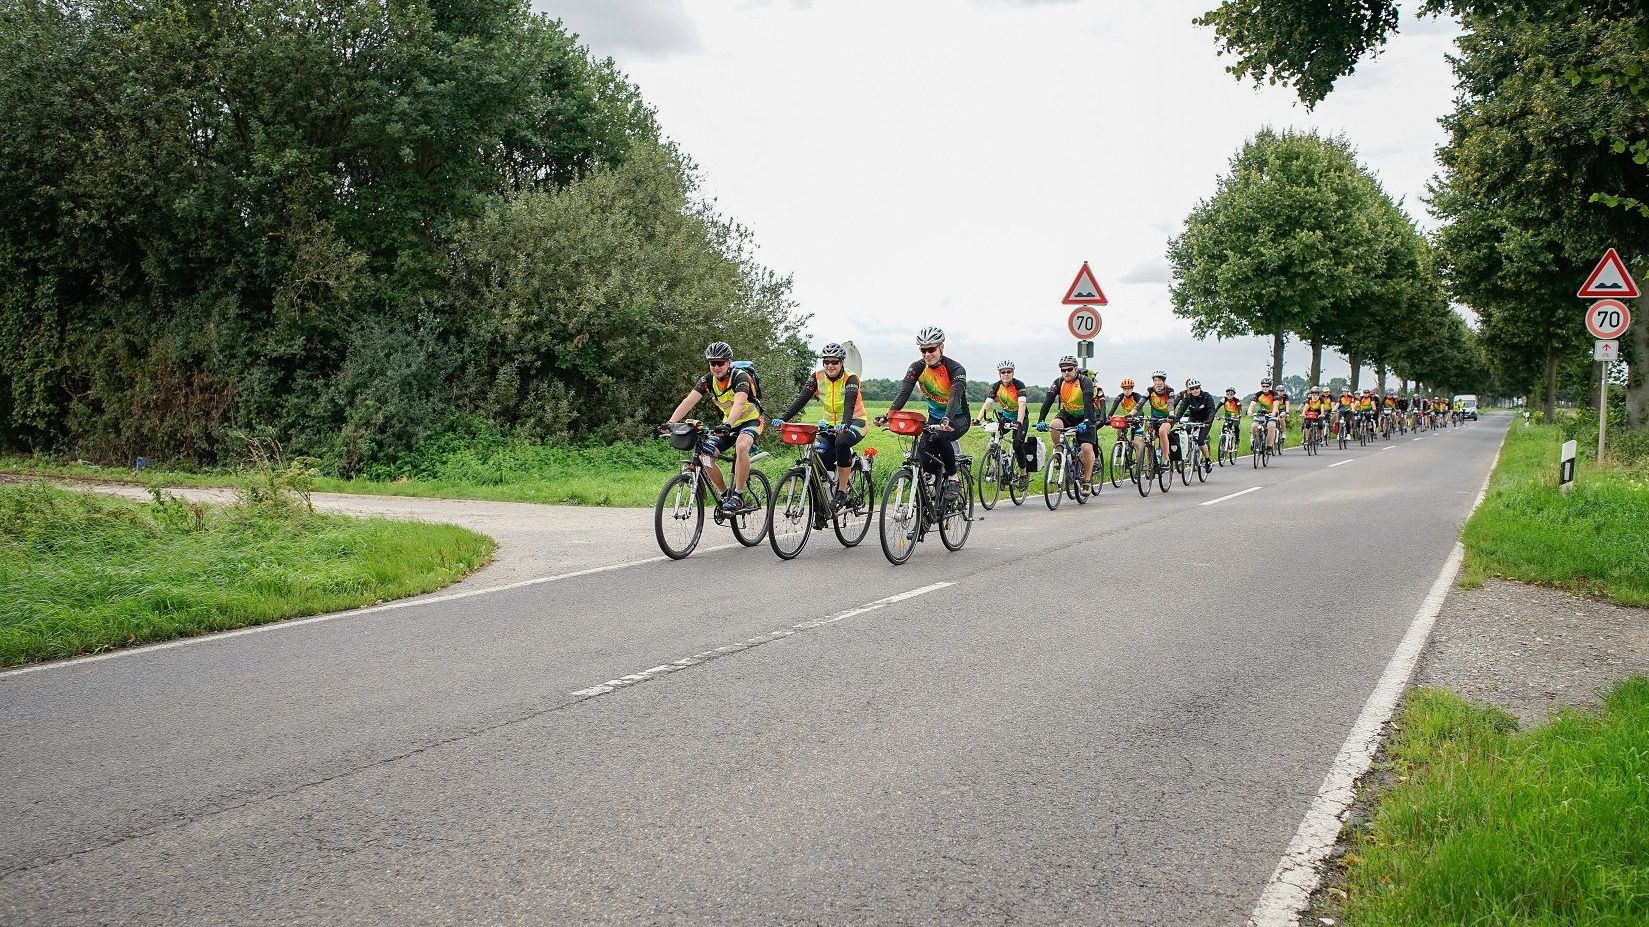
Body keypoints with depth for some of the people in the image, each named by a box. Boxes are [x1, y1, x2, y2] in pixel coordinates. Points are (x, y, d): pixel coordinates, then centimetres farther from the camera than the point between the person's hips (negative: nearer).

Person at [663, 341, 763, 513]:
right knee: (705, 456, -15)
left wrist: (727, 425, -59)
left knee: (741, 446, -38)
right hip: (728, 423, 6)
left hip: (750, 421, -6)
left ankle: (738, 496, -26)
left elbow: (739, 403, -41)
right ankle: (725, 495, 4)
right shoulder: (707, 380, -8)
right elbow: (689, 401, -20)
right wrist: (670, 423, -35)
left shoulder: (740, 377, -24)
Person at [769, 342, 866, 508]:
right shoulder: (818, 377, -7)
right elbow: (801, 399, -16)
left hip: (854, 422, -5)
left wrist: (844, 424, -53)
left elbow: (849, 404, -33)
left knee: (842, 443, -37)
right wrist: (783, 419, -30)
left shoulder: (850, 378, -18)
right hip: (830, 423, 5)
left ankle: (842, 492, -26)